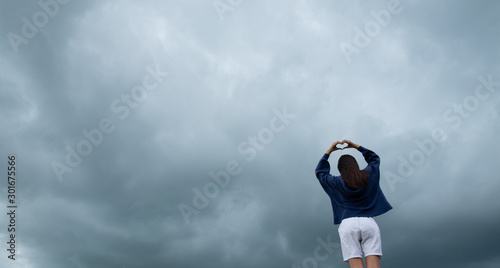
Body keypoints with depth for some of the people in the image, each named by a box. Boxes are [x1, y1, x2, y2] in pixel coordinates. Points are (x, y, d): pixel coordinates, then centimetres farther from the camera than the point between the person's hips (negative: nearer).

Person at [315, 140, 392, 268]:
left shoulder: (336, 182, 9)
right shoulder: (368, 176, 12)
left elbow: (320, 172, 26)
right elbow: (375, 158, 31)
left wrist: (329, 151, 29)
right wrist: (356, 146, 31)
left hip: (348, 224, -1)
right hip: (369, 222, 1)